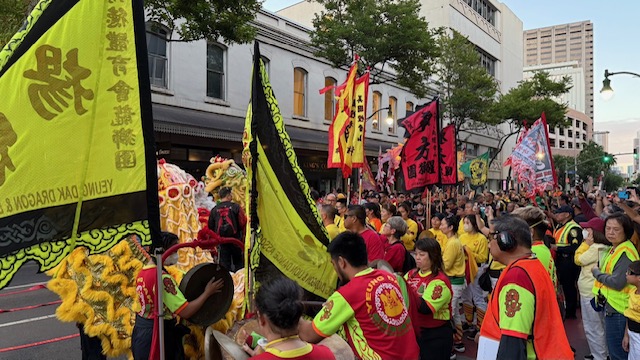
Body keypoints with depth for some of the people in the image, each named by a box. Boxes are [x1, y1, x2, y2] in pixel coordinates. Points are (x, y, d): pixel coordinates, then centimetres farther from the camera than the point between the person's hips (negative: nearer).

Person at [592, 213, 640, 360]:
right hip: (611, 305, 10)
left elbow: (617, 282, -26)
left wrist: (596, 272, -12)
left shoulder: (625, 252, -21)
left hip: (618, 310, -10)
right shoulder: (615, 249, 10)